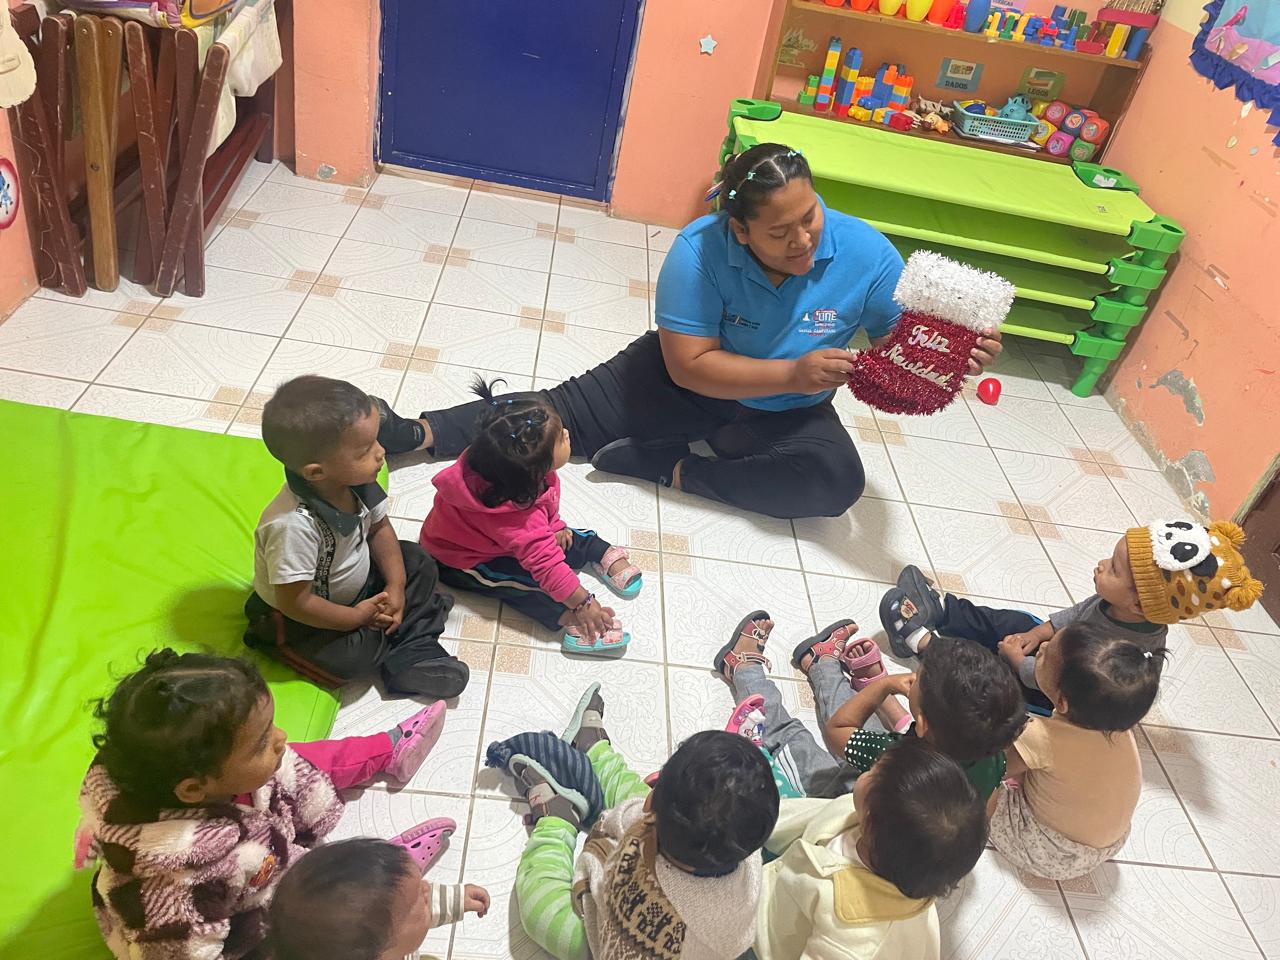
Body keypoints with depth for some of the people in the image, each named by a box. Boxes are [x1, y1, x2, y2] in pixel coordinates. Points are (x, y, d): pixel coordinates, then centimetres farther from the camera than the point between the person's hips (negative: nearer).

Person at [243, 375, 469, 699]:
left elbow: (379, 528, -1)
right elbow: (295, 602, -31)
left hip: (355, 580, 7)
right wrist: (357, 617, -19)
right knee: (353, 657, -24)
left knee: (418, 563, -1)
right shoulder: (294, 526, -40)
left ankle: (414, 651, -4)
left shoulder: (358, 482, -20)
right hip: (301, 620, -7)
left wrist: (396, 586, -10)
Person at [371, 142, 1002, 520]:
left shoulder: (866, 253, -20)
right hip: (689, 380, -1)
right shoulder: (700, 251, -26)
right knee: (564, 411, -11)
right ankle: (416, 434, -7)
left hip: (789, 414, 2)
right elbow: (689, 364, -27)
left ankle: (667, 466, -23)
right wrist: (792, 372, -36)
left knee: (839, 480, -27)